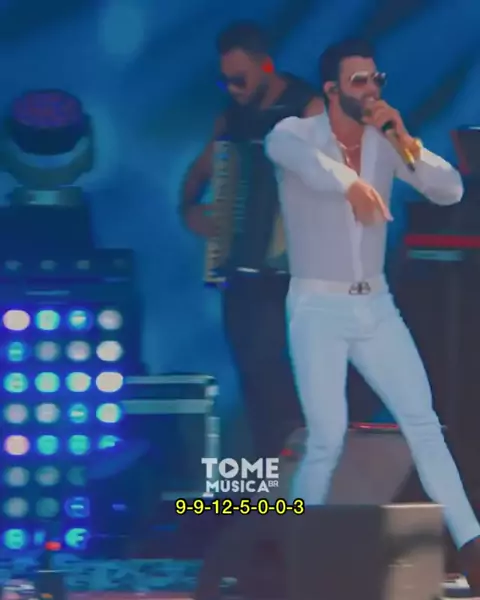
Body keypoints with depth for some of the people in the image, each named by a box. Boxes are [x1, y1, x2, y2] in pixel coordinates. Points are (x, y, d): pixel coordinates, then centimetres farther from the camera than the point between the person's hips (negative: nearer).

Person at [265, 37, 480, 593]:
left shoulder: (386, 144, 3)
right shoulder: (298, 132, -10)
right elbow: (282, 148, -36)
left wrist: (406, 141, -17)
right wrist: (350, 182, -54)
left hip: (375, 304, 5)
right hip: (318, 306, -5)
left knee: (422, 419, 0)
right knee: (328, 437, -10)